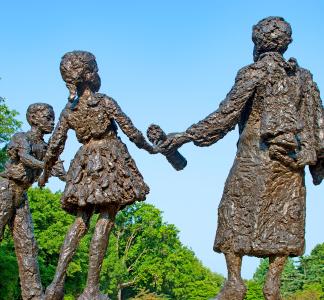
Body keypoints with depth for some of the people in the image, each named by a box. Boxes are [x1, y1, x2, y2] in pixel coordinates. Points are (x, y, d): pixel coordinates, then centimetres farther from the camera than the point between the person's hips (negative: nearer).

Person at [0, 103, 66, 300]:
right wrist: (46, 166, -41)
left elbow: (62, 172, 4)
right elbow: (24, 157, -25)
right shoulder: (21, 137, -4)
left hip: (21, 197, 7)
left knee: (27, 244, 0)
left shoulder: (47, 148, 14)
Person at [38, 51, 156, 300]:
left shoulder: (68, 110, 5)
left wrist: (46, 172, 20)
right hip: (110, 162, -5)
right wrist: (149, 147, 14)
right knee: (105, 221, -4)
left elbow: (54, 146, 5)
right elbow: (131, 132, -4)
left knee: (80, 222, 11)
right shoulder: (106, 102, -7)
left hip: (85, 165, 5)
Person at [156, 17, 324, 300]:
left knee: (236, 213, 4)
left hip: (254, 159, -4)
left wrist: (185, 136, -6)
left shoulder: (254, 73, -3)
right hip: (291, 160, 4)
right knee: (284, 219, 9)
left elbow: (226, 115, -9)